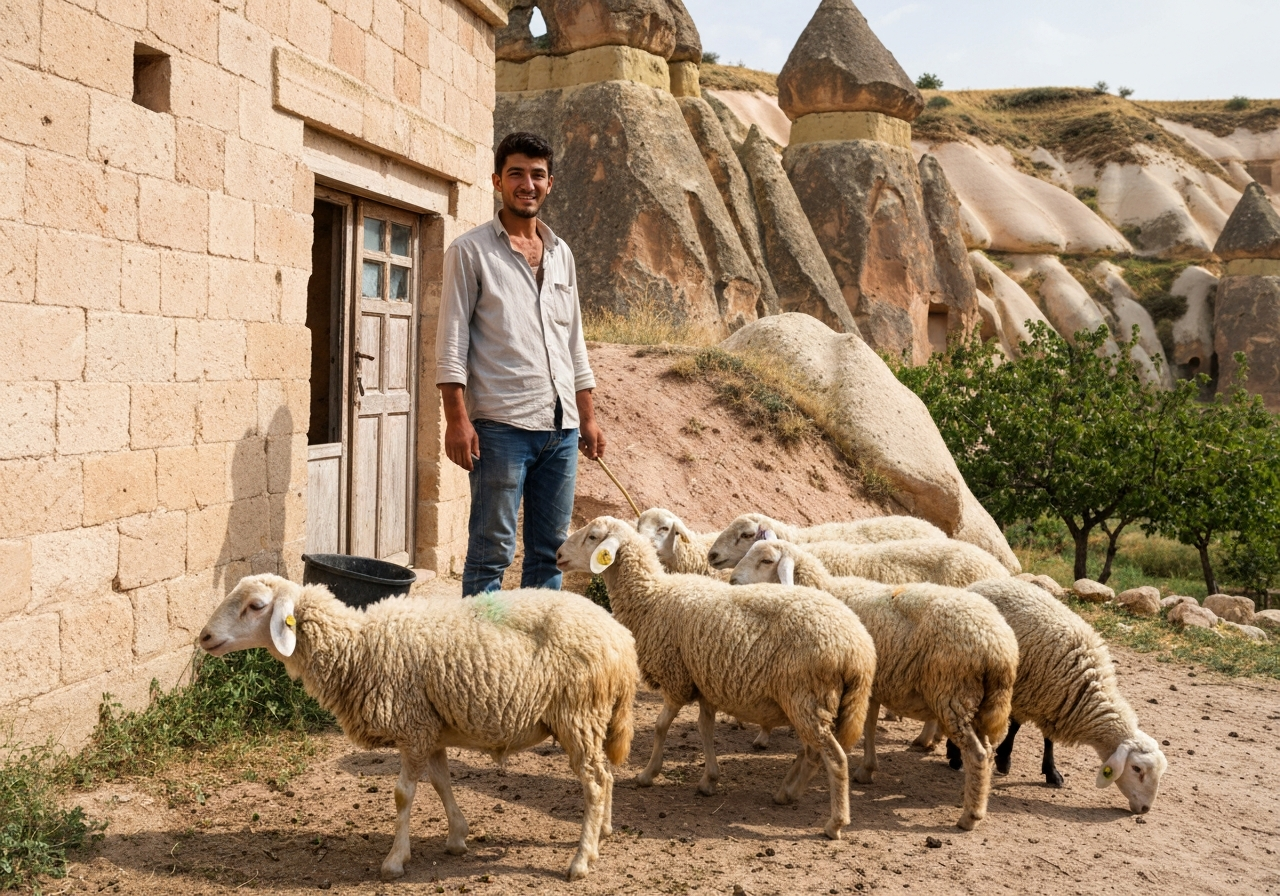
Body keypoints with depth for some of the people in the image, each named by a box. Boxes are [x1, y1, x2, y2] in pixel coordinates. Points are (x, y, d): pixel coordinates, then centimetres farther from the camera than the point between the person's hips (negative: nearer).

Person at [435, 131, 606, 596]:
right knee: (491, 552, -2)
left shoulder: (561, 254, 17)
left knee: (550, 552, 9)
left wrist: (587, 416, 15)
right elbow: (451, 341, -5)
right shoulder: (470, 251, 1)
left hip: (562, 426, 6)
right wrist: (457, 419, -14)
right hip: (501, 424, -6)